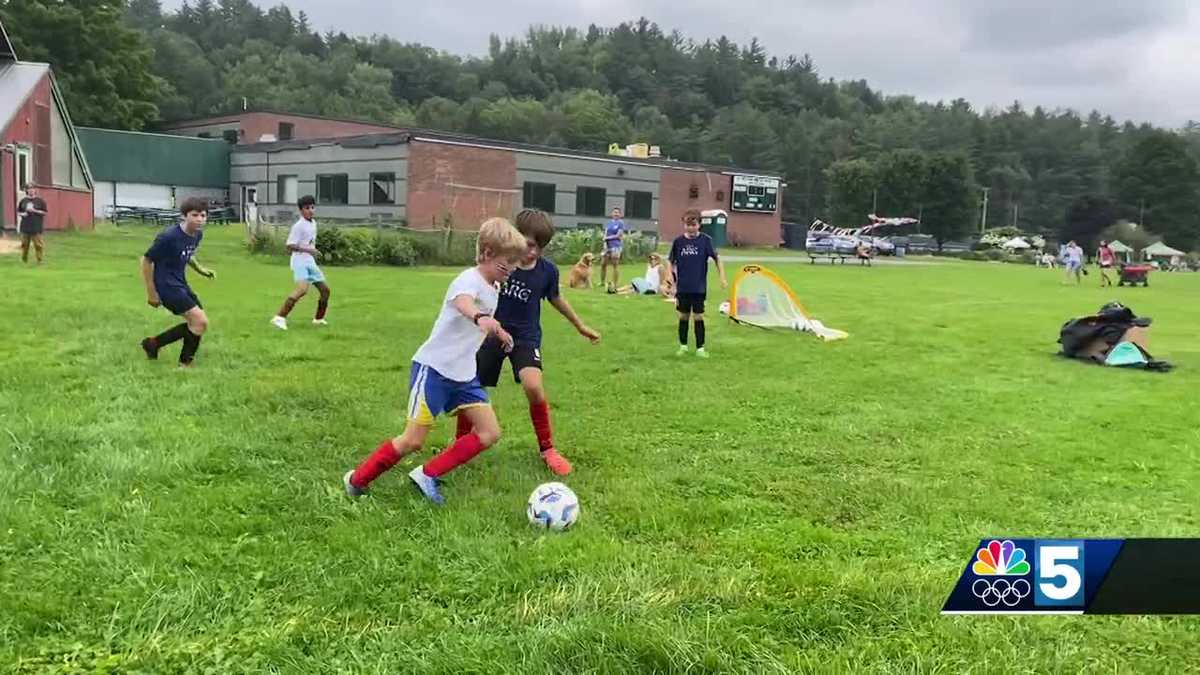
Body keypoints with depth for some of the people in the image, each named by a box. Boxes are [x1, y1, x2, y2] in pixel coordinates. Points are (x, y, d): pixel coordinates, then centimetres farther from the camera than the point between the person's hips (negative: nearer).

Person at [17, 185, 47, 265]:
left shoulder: (40, 201, 2)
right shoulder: (23, 201, 10)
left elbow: (44, 213, -1)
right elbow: (18, 212, 17)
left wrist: (34, 211, -12)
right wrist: (22, 214, -5)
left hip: (36, 226, -3)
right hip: (25, 226, 3)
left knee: (38, 244, -5)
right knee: (24, 244, 7)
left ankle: (39, 260, 3)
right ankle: (24, 260, 19)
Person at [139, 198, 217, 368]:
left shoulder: (198, 235, 1)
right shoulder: (169, 236, -23)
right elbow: (146, 260, -15)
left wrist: (200, 269, 3)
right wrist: (151, 292, -13)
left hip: (181, 284, 9)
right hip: (167, 285, -9)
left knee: (197, 324, 13)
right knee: (201, 322, -14)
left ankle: (153, 344, 23)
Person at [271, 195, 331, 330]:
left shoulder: (313, 224, 13)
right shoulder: (298, 226, -12)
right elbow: (290, 246, -17)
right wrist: (307, 249, -26)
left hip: (311, 262, 9)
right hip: (300, 262, -9)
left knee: (325, 289, 10)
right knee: (302, 288, -28)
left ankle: (319, 319, 28)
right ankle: (279, 317, -30)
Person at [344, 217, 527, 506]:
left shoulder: (493, 288, 9)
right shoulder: (469, 280, -19)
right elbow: (462, 301, -46)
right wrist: (480, 318, -65)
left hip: (464, 374, 9)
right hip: (433, 368, -9)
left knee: (490, 433, -3)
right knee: (413, 441, -5)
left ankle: (427, 475, 4)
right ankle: (357, 480, 15)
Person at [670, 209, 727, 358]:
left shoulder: (705, 240, -5)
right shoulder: (678, 241, 0)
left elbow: (716, 258, -4)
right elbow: (671, 262, 7)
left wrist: (722, 277, -12)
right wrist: (670, 276, -6)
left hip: (699, 288, -2)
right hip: (682, 288, 2)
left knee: (698, 317, 1)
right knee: (683, 316, 10)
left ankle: (700, 348, 9)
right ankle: (683, 346, 23)